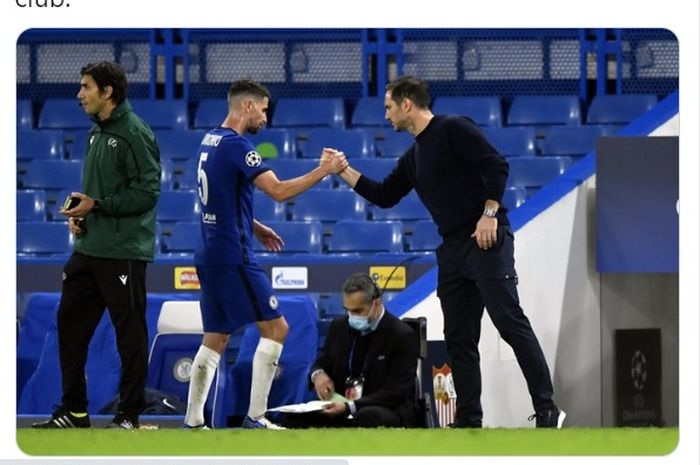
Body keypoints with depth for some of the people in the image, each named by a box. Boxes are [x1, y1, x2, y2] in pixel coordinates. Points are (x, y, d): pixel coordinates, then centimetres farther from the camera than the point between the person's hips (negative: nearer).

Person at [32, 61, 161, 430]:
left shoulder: (134, 133, -12)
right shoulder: (97, 133, 15)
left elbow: (146, 191, -17)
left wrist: (97, 205, -17)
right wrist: (80, 213, 7)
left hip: (123, 252, -9)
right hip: (89, 248, 9)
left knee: (129, 332, -1)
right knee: (70, 321, 9)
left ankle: (129, 416, 6)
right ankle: (73, 411, 16)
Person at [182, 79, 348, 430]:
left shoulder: (210, 141, 14)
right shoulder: (236, 145, -15)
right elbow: (279, 191, -20)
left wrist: (254, 228, 23)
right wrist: (325, 170, -12)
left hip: (209, 254, 9)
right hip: (232, 256, -9)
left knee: (215, 340, 12)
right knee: (275, 328, -4)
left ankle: (193, 423, 9)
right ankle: (255, 418, -7)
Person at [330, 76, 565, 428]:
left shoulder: (454, 130, -6)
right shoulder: (413, 158, 19)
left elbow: (496, 165, -14)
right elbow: (384, 196, 25)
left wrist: (489, 214, -20)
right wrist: (344, 171, 20)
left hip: (486, 241, -9)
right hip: (453, 250, 9)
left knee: (511, 324, -13)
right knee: (459, 339, 6)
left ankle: (546, 410, -15)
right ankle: (468, 421, 9)